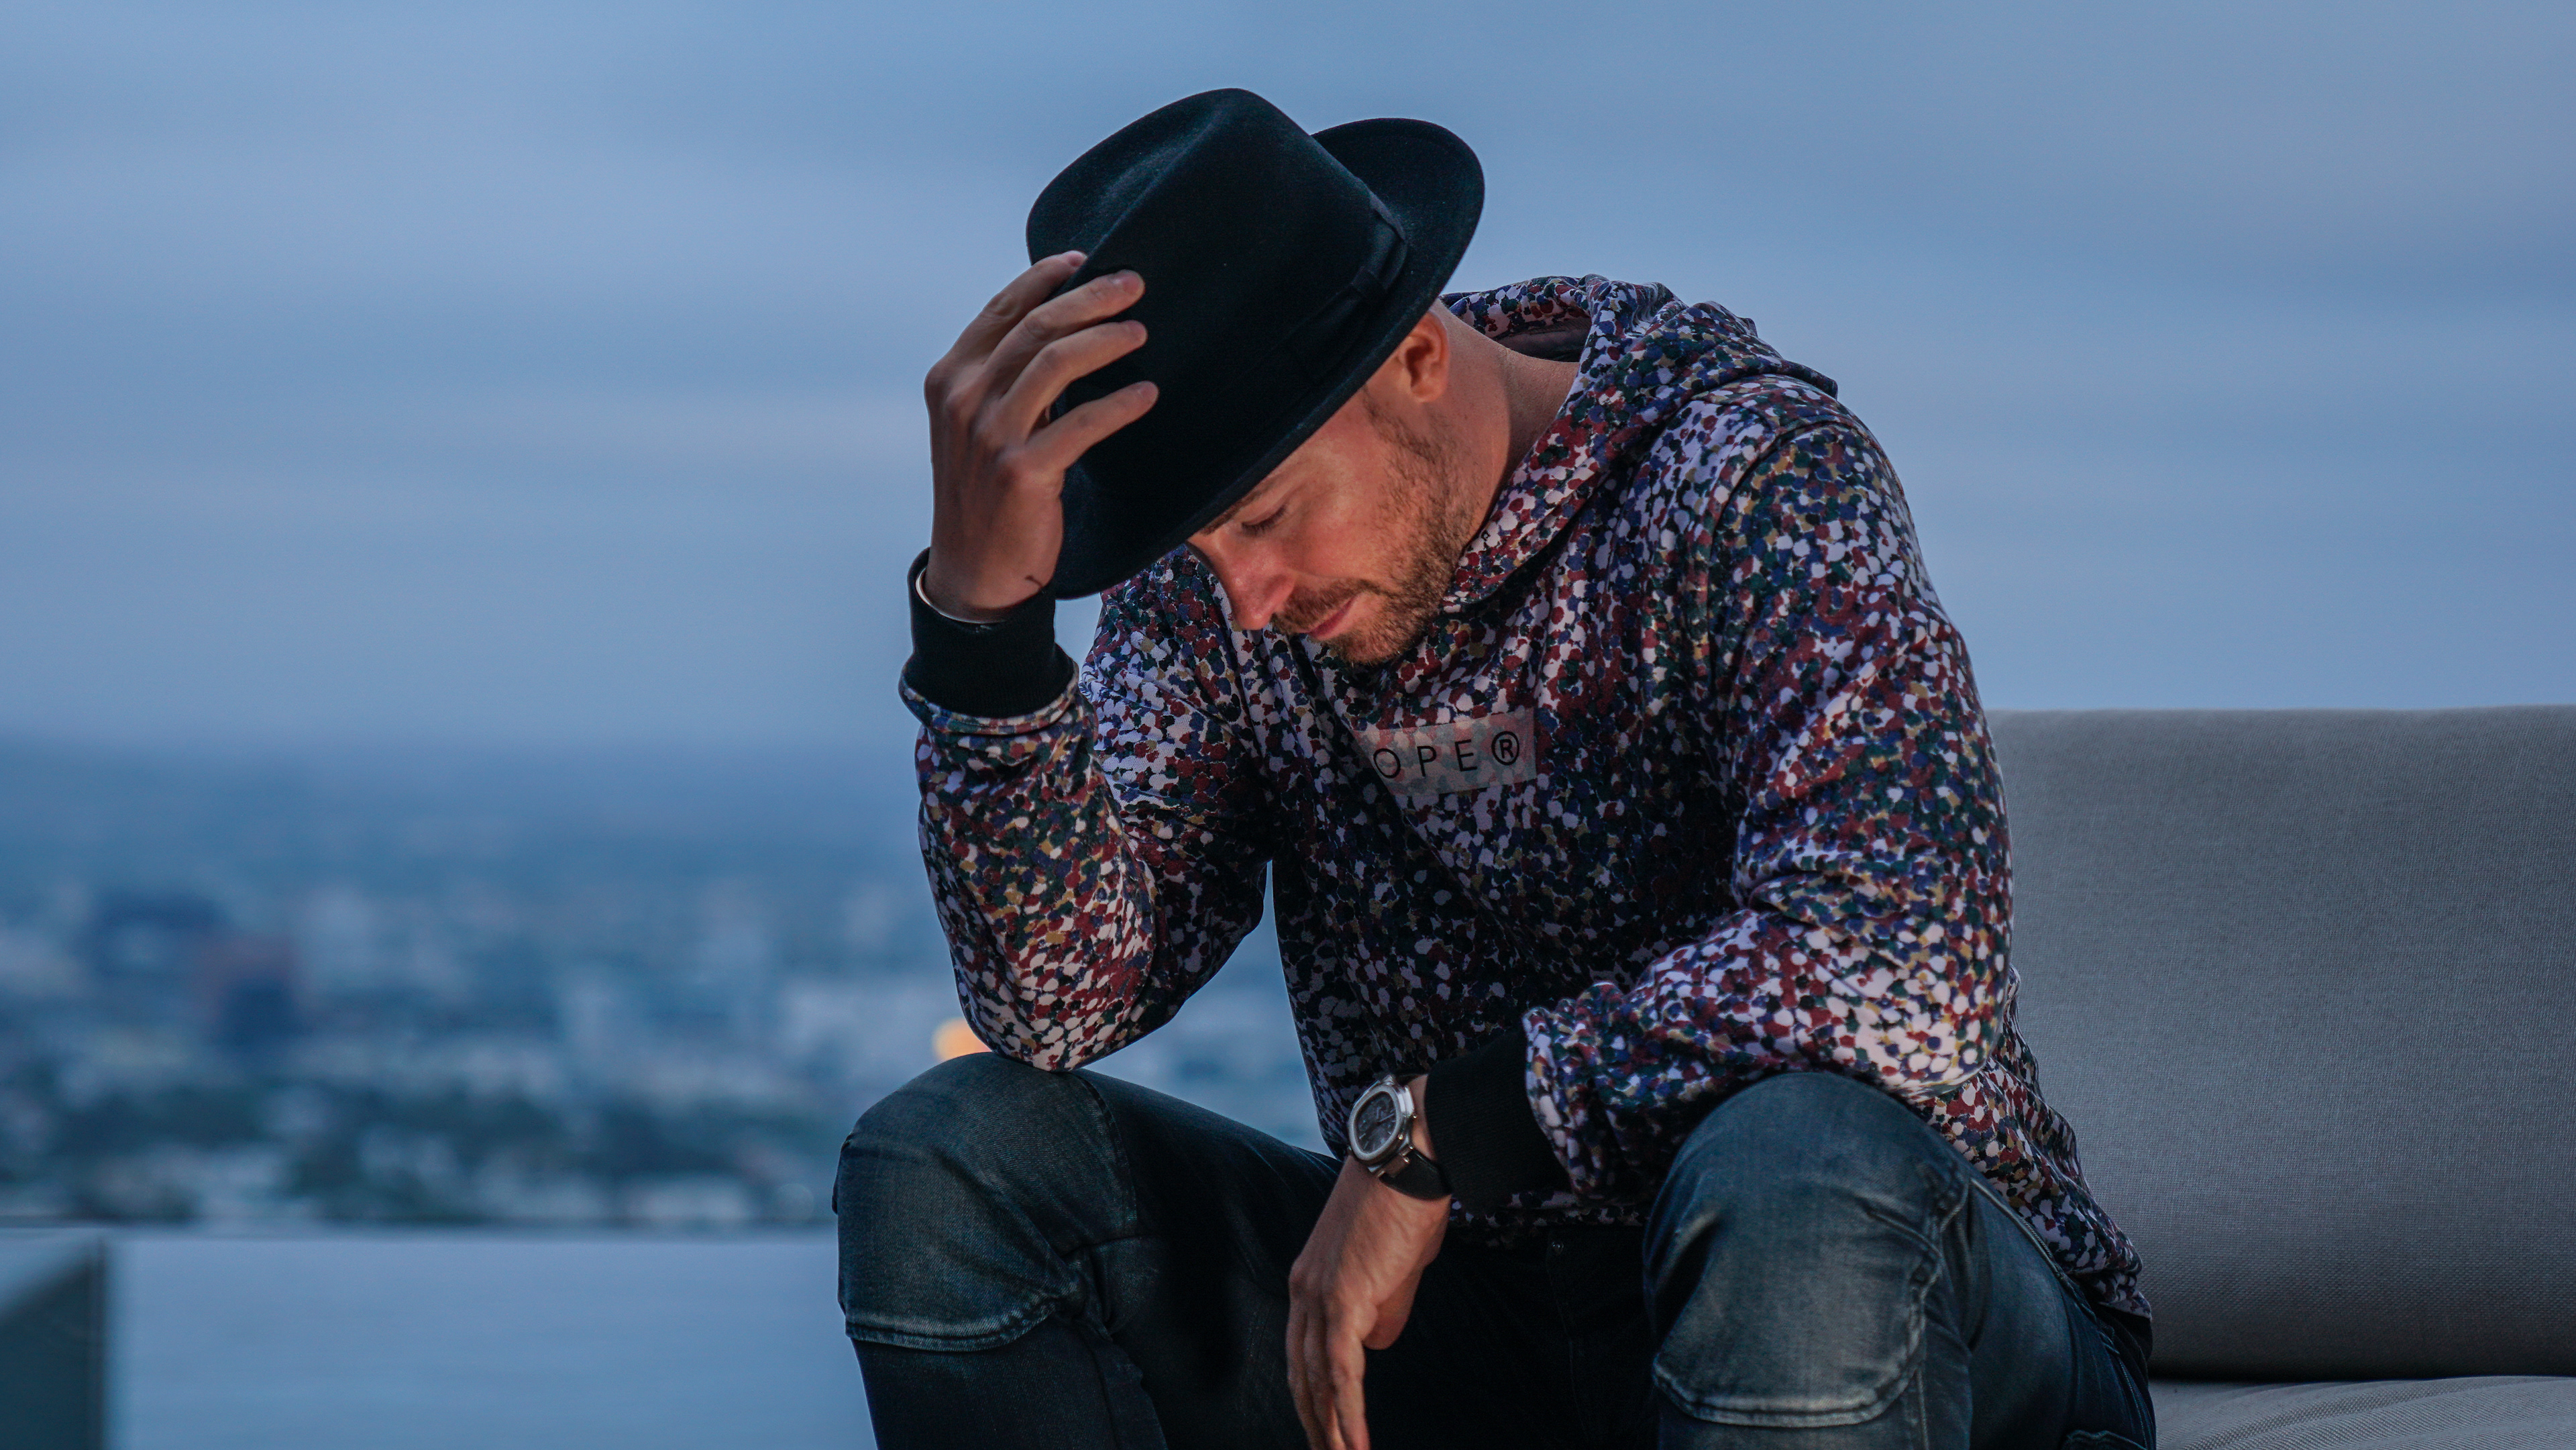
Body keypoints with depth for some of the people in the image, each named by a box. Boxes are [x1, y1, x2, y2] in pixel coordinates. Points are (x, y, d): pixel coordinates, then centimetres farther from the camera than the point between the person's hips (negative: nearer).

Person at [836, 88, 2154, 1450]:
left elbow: (1897, 956, -32)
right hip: (1487, 1326, 5)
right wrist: (977, 597, -25)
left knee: (1793, 1174, -39)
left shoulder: (1752, 474, -17)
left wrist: (1422, 1129, -24)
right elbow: (1065, 994, -11)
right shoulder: (1219, 575, -1)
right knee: (940, 1169, -12)